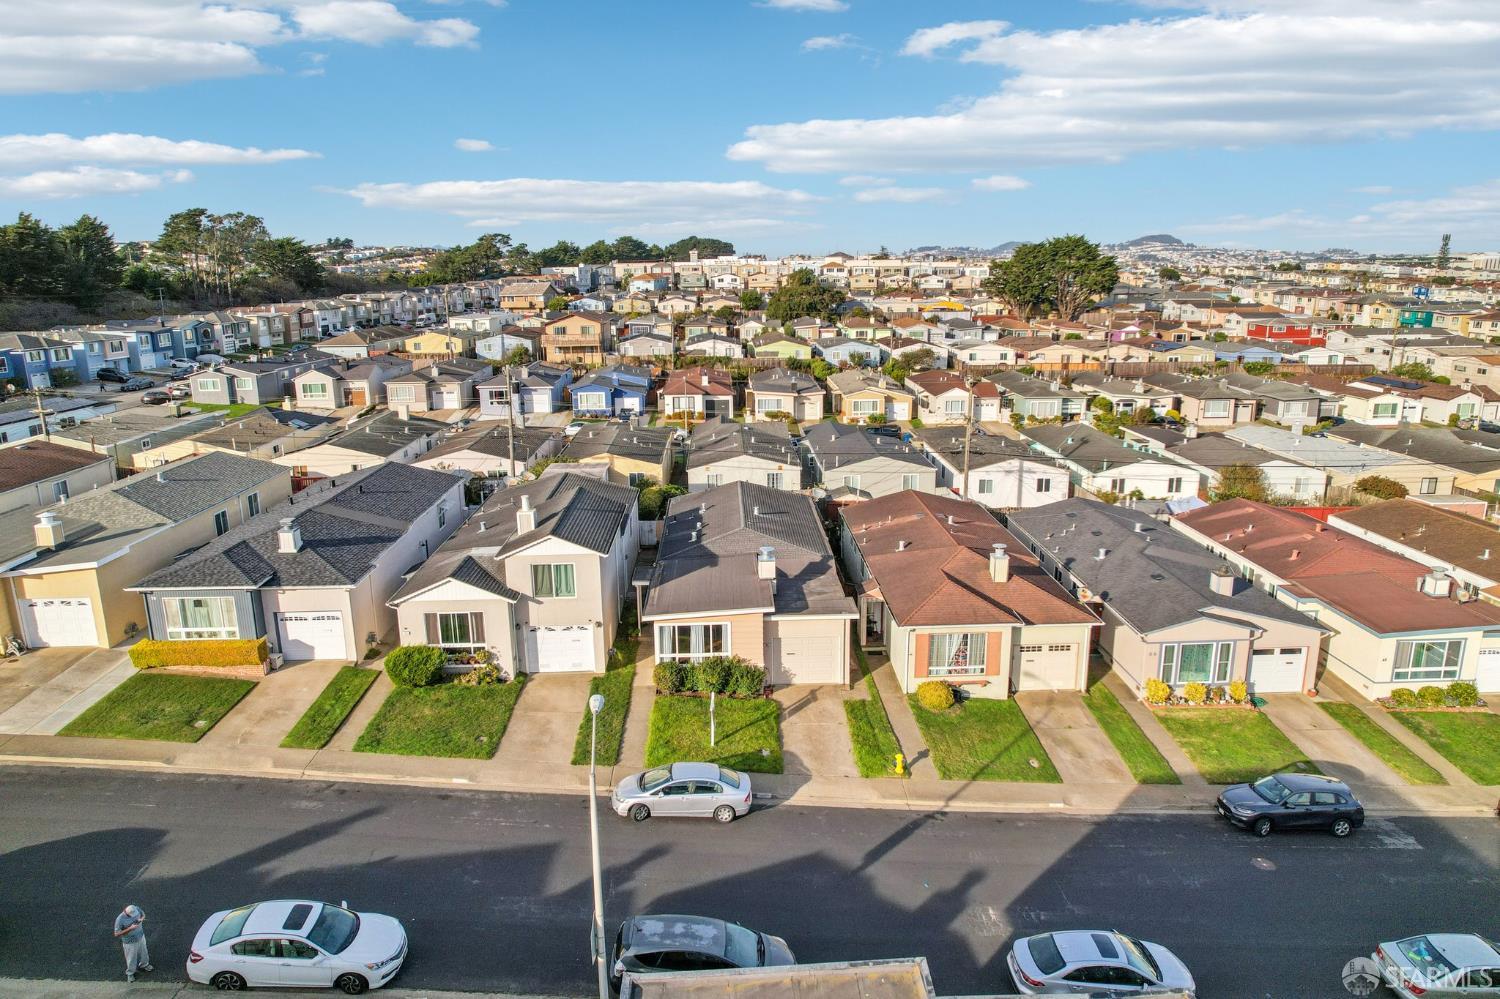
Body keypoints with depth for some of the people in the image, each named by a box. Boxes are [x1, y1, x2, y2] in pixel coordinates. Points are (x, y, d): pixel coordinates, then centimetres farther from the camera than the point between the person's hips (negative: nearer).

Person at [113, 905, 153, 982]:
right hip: (130, 942, -4)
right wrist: (130, 929, -37)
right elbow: (117, 934, -27)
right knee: (131, 958, 18)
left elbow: (143, 914, -1)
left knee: (143, 952, 28)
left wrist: (141, 919, -24)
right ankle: (130, 973, 47)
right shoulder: (120, 920, -33)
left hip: (141, 937, 4)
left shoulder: (137, 909, -22)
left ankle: (144, 965, 57)